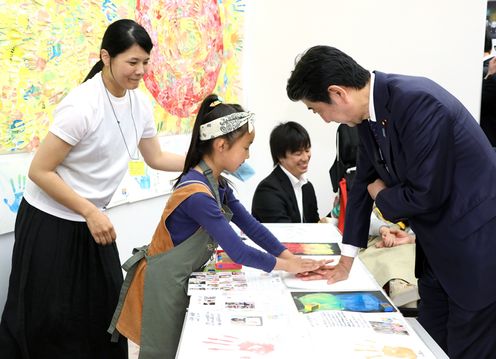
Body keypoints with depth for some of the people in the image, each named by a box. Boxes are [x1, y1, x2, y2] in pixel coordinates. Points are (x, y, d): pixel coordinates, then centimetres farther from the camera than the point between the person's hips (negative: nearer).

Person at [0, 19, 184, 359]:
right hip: (50, 223, -7)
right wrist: (91, 212, -24)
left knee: (106, 309, 11)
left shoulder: (140, 103, -2)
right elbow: (40, 172, -21)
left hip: (90, 220, 7)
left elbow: (156, 158, 12)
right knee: (46, 318, 3)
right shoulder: (82, 106, -24)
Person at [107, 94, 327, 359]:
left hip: (182, 280, 9)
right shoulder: (198, 195, -29)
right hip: (163, 284, -9)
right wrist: (285, 266, -16)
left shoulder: (217, 183, 2)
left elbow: (250, 225, 3)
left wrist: (291, 257, -4)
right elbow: (238, 252, -28)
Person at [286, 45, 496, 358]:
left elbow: (426, 194, -27)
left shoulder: (419, 103, -27)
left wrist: (382, 196, -4)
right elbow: (364, 183, 10)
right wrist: (346, 262, 16)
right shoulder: (368, 113, 0)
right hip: (437, 247, 8)